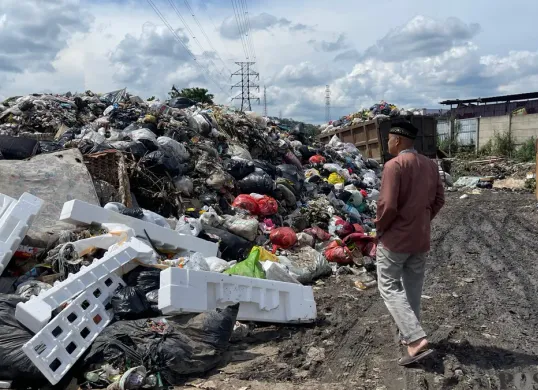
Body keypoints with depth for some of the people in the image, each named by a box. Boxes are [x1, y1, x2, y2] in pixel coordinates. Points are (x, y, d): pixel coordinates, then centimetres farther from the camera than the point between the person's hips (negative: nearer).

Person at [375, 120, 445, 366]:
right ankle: (410, 334, 31)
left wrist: (379, 228, -6)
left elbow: (388, 205, -23)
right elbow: (439, 199, 10)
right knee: (413, 289, 19)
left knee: (389, 288, 3)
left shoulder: (394, 165, -18)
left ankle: (417, 340, -8)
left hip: (395, 238, -7)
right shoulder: (430, 165, 5)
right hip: (421, 239, 7)